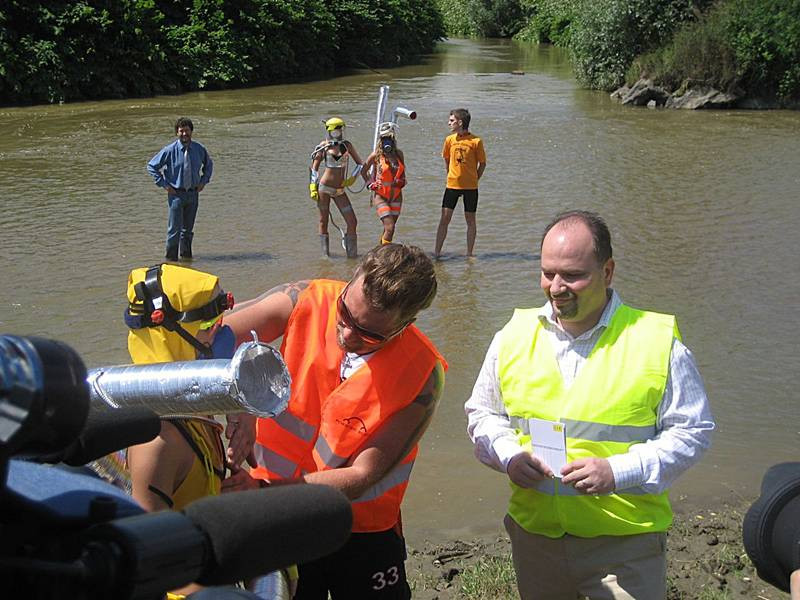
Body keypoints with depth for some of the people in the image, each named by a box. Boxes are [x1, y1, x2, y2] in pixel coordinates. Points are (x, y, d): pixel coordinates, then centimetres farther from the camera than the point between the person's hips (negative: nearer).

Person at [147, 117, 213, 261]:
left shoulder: (199, 149, 0)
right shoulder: (170, 150, -10)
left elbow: (209, 164, 21)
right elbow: (152, 166, -3)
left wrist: (204, 181, 9)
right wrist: (164, 185, -6)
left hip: (193, 194, 4)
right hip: (176, 194, -4)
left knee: (188, 229, 13)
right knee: (175, 229, -5)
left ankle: (186, 256, 25)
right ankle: (171, 258, 4)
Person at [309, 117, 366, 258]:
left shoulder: (347, 145, 5)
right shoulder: (324, 146, -1)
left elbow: (360, 164, 13)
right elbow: (314, 168, 4)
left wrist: (352, 178, 0)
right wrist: (313, 187, -1)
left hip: (340, 190, 2)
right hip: (324, 188, -2)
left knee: (352, 222, -4)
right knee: (323, 221, 5)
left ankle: (352, 254, 6)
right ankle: (325, 254, 16)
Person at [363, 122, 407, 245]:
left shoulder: (399, 154, 4)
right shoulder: (376, 155, -7)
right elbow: (363, 170, 6)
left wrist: (401, 181, 4)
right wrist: (370, 184, -1)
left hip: (396, 196, 5)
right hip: (380, 196, -5)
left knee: (388, 228, 10)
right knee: (390, 227, -18)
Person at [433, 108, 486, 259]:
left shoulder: (476, 141, -9)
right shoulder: (449, 140, 1)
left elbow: (482, 163, 1)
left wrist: (474, 180, 0)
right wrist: (451, 176, 12)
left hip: (470, 187, -2)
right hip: (452, 185, 2)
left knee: (470, 220, 6)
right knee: (444, 218, -1)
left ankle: (469, 253, 15)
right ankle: (437, 252, 3)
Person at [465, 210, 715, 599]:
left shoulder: (658, 342, -8)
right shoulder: (514, 336, 3)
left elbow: (692, 432, -4)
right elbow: (482, 413, 14)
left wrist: (618, 471, -17)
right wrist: (509, 456, -7)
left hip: (625, 543, -3)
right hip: (533, 536, 3)